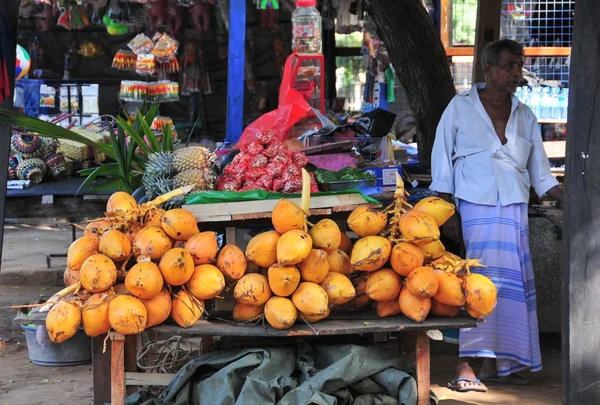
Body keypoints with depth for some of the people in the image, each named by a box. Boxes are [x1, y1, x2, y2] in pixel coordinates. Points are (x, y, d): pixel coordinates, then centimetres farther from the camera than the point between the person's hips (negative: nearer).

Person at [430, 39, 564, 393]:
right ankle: (466, 368, -10)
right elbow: (442, 164, 2)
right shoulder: (461, 107, 3)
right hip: (475, 208, -5)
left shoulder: (525, 116, 14)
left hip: (515, 211, 5)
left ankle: (495, 364, 13)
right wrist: (447, 214, -5)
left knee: (512, 285, 4)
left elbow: (540, 173, 15)